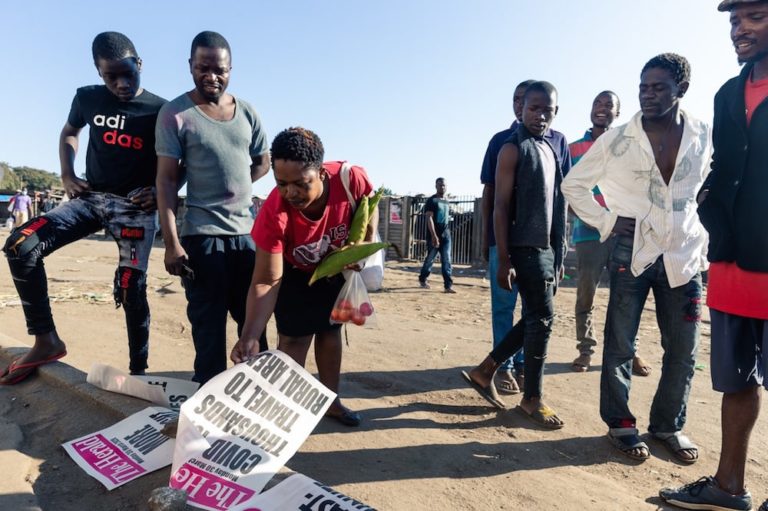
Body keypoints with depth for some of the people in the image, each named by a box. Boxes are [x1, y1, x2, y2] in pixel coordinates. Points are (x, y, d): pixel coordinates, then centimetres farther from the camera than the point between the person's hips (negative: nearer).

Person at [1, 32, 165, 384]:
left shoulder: (160, 111, -5)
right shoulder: (88, 98, 4)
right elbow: (69, 133, 24)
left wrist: (159, 190, -14)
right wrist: (67, 175, 9)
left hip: (136, 206, -4)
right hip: (92, 198, 4)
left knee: (131, 289, -10)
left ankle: (138, 370, 6)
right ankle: (46, 341, -3)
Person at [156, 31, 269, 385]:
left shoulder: (246, 112, 9)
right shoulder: (174, 114, -3)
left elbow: (262, 162, 20)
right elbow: (166, 181, -7)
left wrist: (234, 185, 4)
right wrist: (171, 243, -14)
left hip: (248, 231, 5)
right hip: (201, 233, -4)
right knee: (208, 323, 1)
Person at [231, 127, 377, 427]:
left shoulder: (351, 179, -38)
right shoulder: (273, 214, -40)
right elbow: (267, 281, -36)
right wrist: (250, 335, -43)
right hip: (296, 273, -3)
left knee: (330, 330, 15)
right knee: (295, 337, -9)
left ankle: (331, 400, 33)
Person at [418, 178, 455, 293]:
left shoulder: (447, 202, 15)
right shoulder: (431, 201, -6)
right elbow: (429, 219, -15)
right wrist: (434, 235, -23)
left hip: (446, 235, 5)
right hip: (434, 236, -5)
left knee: (446, 261, -1)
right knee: (430, 259, 6)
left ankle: (448, 285, -3)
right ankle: (422, 279, 27)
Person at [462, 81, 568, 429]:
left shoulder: (553, 148, 17)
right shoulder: (513, 149, -6)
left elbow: (556, 205, 17)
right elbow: (501, 206, -12)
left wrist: (559, 254, 14)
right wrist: (504, 259, -17)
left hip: (548, 247, 8)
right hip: (526, 247, -8)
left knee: (535, 319, 10)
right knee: (542, 318, -4)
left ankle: (485, 370, 22)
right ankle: (532, 398, 11)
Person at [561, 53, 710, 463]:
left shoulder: (703, 136, 3)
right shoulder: (617, 140, -4)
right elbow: (573, 185, 3)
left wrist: (702, 237, 9)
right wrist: (606, 221, -5)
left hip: (684, 255, 3)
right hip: (631, 251, -3)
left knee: (683, 350, 9)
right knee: (620, 345, 3)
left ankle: (669, 425, 28)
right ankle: (620, 424, 20)